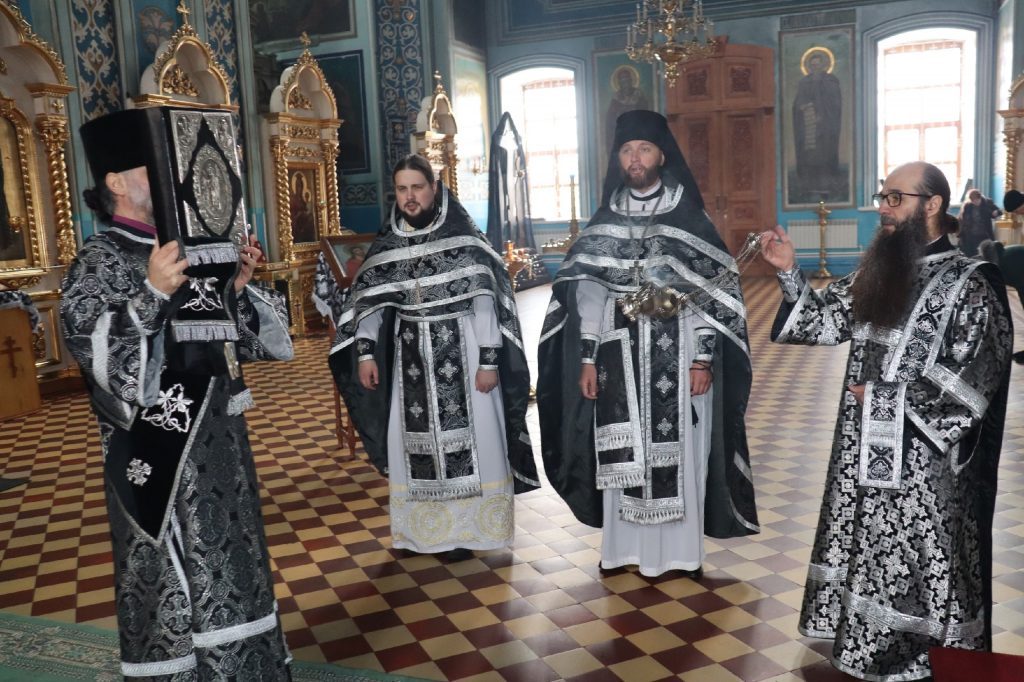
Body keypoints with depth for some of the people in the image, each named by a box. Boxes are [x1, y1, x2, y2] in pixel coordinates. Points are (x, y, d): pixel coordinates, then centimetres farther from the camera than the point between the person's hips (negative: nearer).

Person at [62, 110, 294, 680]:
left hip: (215, 438, 7)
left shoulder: (190, 250, 10)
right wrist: (153, 293, -31)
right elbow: (92, 348, -22)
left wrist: (238, 286, -2)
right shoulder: (99, 260, -9)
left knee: (229, 567, 18)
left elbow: (232, 335, 14)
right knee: (172, 580, 5)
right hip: (158, 451, -7)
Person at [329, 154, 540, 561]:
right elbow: (369, 300, 5)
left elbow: (485, 301, -10)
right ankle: (422, 529, 22)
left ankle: (463, 529, 16)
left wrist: (488, 360, -15)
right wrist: (365, 353, -5)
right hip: (410, 358, 4)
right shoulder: (387, 244, 4)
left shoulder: (463, 237, -7)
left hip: (461, 354, -4)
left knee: (467, 438, 2)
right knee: (412, 440, 8)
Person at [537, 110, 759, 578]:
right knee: (620, 455, 8)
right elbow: (587, 294, 4)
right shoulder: (605, 222, 5)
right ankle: (624, 547, 23)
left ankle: (681, 550, 20)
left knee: (678, 452, 5)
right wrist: (586, 359, -1)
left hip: (677, 359, -2)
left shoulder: (690, 219, -2)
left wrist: (703, 359, -10)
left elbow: (713, 295, -4)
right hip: (620, 359, 2)